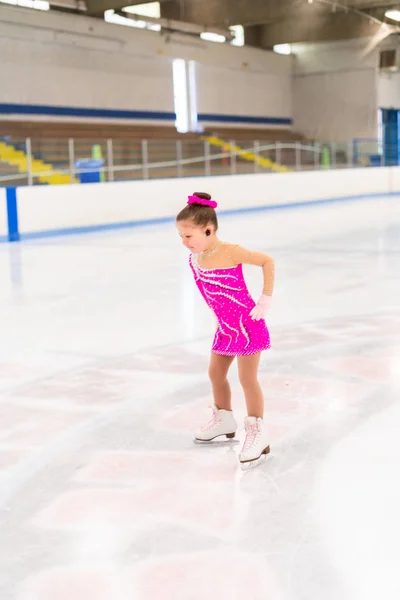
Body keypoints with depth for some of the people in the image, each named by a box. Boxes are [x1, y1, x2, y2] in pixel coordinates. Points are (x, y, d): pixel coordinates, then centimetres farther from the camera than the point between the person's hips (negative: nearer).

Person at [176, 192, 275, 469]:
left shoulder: (230, 252, -23)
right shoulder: (195, 258, -4)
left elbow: (268, 261, -18)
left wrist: (265, 300, -16)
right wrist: (220, 316, 14)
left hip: (247, 324, -7)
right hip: (225, 326, 7)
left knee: (247, 378, -4)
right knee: (216, 373, 17)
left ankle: (258, 433, 7)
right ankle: (224, 419, 38)